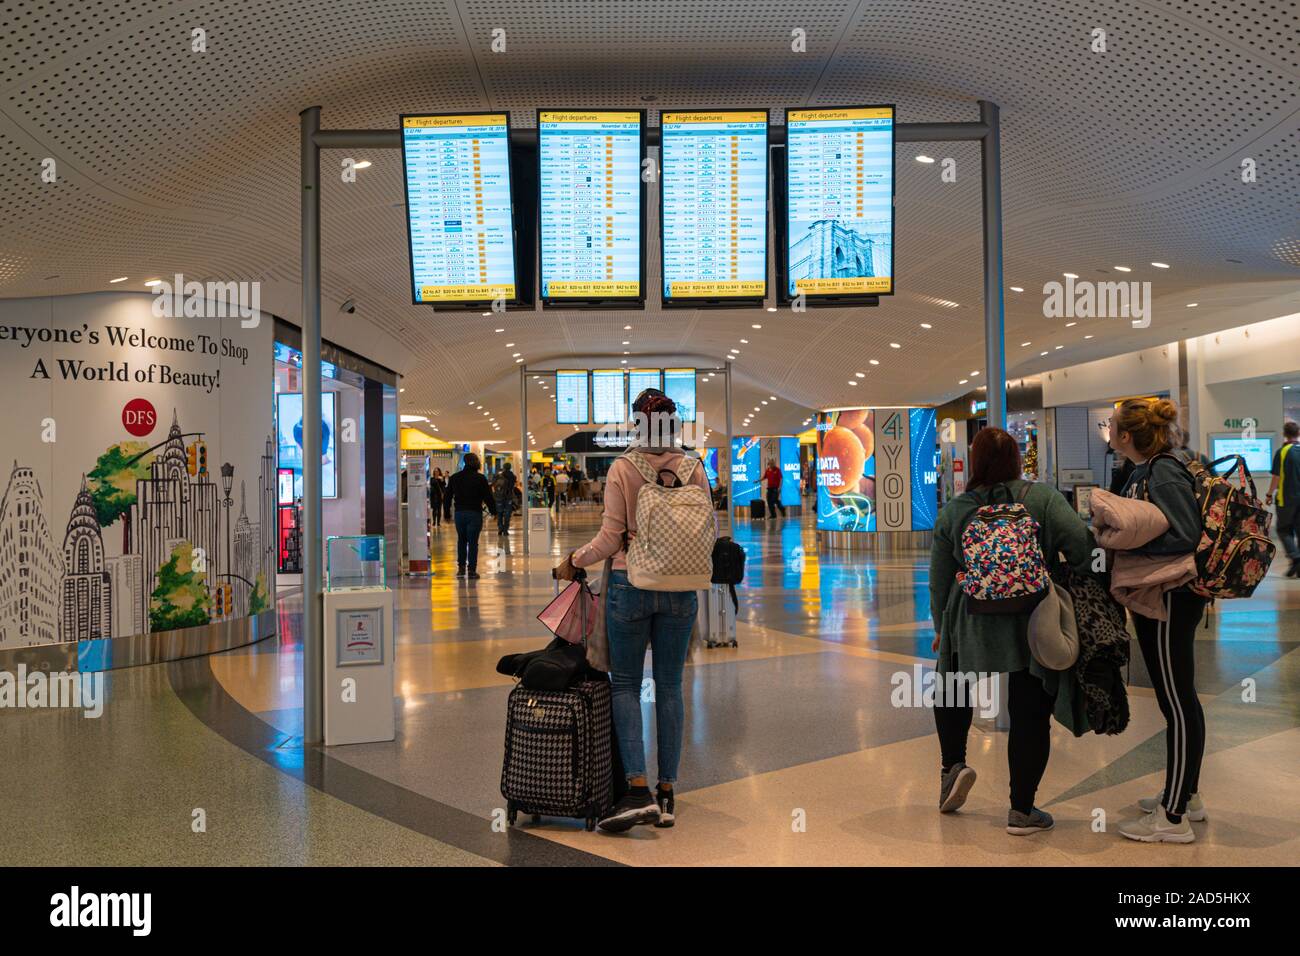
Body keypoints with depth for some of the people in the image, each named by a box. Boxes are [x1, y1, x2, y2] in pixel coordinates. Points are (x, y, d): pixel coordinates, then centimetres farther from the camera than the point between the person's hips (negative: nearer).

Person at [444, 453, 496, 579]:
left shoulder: (454, 478, 6)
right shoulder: (480, 479, -6)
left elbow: (448, 496, 10)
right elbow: (488, 497, -5)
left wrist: (447, 513, 17)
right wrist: (493, 511, 6)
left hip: (459, 513, 3)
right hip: (475, 513, -3)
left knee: (461, 540, 18)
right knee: (473, 542, 0)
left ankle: (461, 567, 15)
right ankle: (471, 570, 0)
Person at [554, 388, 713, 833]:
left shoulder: (622, 469, -8)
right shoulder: (694, 470, 0)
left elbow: (610, 537, -8)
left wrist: (573, 562, 7)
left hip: (630, 584, -3)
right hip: (680, 590, 3)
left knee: (625, 684, 7)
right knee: (669, 687, 9)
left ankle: (639, 789, -4)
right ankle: (666, 794, 13)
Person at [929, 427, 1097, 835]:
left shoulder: (952, 511, 1)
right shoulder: (1041, 496, -4)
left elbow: (939, 580, 6)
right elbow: (1080, 542, -14)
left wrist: (941, 627, 19)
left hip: (972, 622, 1)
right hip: (1034, 626, -1)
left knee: (950, 684, 27)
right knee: (1030, 714, 8)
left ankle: (953, 764, 13)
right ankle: (1021, 811, 14)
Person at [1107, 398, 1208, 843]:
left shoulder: (1164, 474, -18)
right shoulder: (1143, 472, 10)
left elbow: (1186, 536, -27)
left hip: (1170, 601, -10)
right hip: (1154, 598, 10)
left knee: (1177, 702, -2)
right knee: (1178, 699, 18)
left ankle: (1173, 817, 7)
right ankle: (1185, 795, 32)